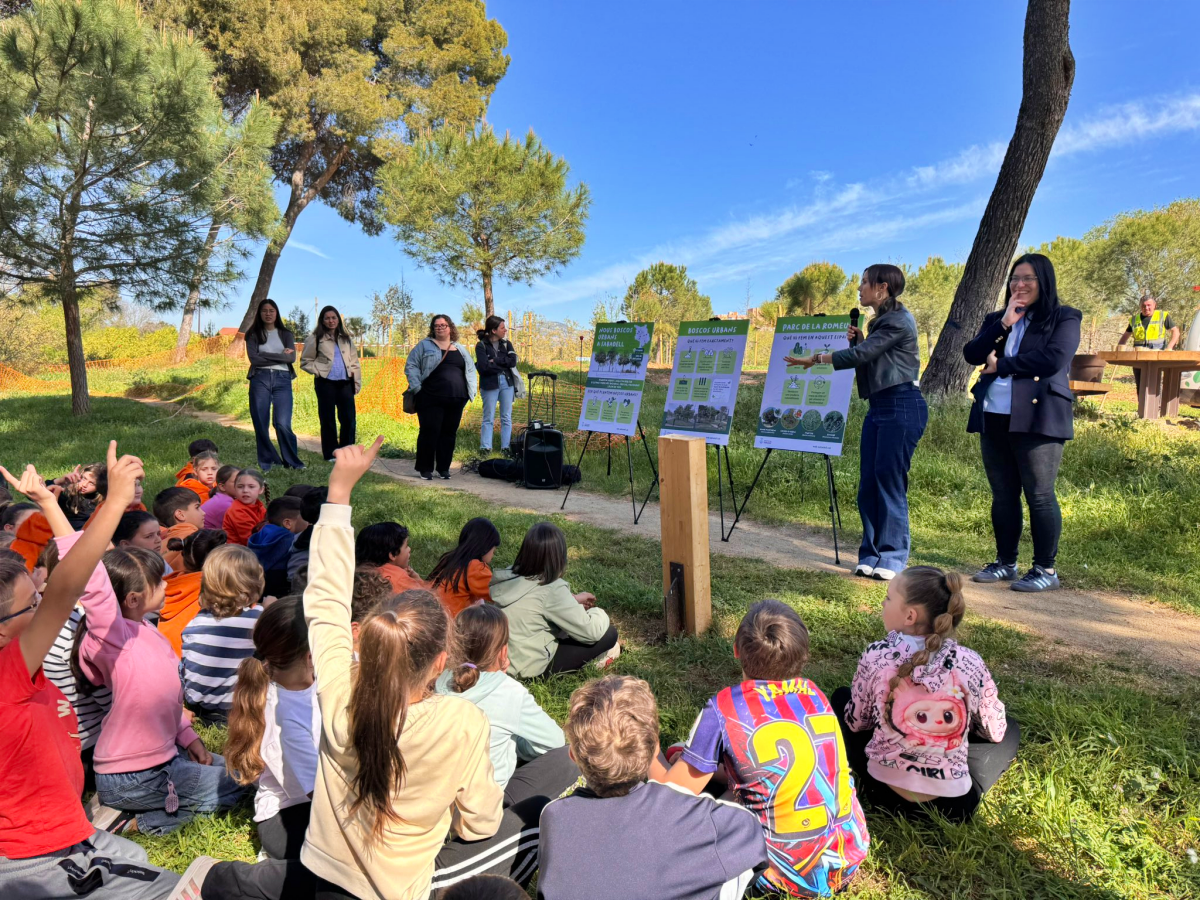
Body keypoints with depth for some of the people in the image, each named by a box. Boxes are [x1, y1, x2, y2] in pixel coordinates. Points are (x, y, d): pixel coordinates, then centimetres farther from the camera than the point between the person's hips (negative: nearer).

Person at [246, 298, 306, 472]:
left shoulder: (286, 334, 15)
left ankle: (291, 461, 0)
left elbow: (292, 358, -1)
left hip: (282, 380, 0)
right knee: (261, 424, -1)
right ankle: (267, 464, 9)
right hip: (260, 379, 0)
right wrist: (280, 356, -2)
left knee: (282, 423, -12)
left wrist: (265, 355, -4)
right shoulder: (253, 335, 12)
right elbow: (253, 358, -4)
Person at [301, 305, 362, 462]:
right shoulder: (316, 339, 4)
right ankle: (330, 454, 8)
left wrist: (357, 382, 7)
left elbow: (354, 361, 15)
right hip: (326, 383, -3)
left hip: (345, 383, 3)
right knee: (328, 419, 1)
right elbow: (305, 361, 7)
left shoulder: (346, 339, 16)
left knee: (349, 419, -2)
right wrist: (318, 371, -7)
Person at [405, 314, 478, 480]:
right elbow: (411, 366, 2)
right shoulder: (425, 345, 7)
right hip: (431, 399, -4)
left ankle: (443, 467, 17)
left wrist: (471, 391, 8)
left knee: (449, 433, 7)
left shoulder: (460, 349, 17)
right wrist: (417, 388, -9)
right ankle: (425, 468, 6)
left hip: (456, 400, 4)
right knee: (430, 432, -4)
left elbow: (470, 370, 20)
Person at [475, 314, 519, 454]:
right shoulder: (481, 346, -5)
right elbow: (483, 367, -16)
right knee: (488, 418, 0)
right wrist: (503, 364, -8)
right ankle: (485, 448, 3)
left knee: (506, 417, 6)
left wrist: (495, 361, -11)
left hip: (507, 383, 4)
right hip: (490, 385, -4)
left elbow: (513, 361, -4)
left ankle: (506, 447, 12)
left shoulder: (506, 344, 9)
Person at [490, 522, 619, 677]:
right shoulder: (551, 589, -25)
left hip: (504, 658, 8)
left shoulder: (512, 575, -3)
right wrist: (600, 614, 3)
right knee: (609, 633, -5)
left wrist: (572, 600, 19)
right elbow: (591, 631, -17)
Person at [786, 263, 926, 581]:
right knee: (868, 484, 5)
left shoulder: (898, 321, -11)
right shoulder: (879, 321, 18)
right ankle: (871, 555, 12)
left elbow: (861, 355, -15)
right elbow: (866, 359, 22)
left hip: (902, 408, -9)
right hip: (878, 407, 9)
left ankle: (891, 558, 2)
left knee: (890, 483, -7)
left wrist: (815, 359, -8)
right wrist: (856, 339, 5)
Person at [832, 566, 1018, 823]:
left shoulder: (877, 655, -15)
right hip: (954, 805, 1)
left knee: (841, 696, 23)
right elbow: (995, 732, 4)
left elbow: (856, 721, 0)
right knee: (1010, 729, 26)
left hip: (882, 792, 0)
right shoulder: (970, 663, -13)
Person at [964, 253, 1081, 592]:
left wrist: (1001, 366, -8)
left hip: (1037, 418, -5)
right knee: (1003, 495, 10)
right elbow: (971, 354, 4)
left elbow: (1054, 358, -14)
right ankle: (1005, 563, 20)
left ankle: (1046, 569, 7)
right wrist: (1003, 324, -6)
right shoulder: (997, 319, 18)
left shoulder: (1064, 318, 3)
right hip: (994, 418, 5)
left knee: (1039, 496, -3)